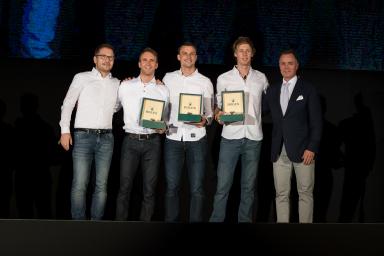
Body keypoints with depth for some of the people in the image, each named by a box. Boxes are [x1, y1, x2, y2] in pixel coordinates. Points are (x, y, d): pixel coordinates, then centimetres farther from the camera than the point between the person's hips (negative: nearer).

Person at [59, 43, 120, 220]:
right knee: (79, 185, -8)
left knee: (102, 185, 3)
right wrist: (65, 131, -5)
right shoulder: (82, 78, 4)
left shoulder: (116, 83, 15)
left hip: (106, 138, 4)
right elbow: (67, 105, 3)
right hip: (83, 136, -3)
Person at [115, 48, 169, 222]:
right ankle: (120, 222, 10)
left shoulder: (163, 90, 8)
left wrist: (163, 127, -9)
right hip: (131, 141, -1)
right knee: (125, 187, 0)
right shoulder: (125, 86, 6)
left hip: (152, 142, 1)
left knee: (149, 189, 5)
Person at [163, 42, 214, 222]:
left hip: (196, 138, -1)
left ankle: (196, 221, 12)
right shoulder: (168, 78, 8)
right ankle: (171, 221, 17)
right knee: (172, 187, 6)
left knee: (197, 188, 1)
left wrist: (205, 120, -15)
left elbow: (210, 111, 3)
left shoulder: (205, 82, 3)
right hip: (173, 137, 1)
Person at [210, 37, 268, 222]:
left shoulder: (261, 78, 9)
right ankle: (216, 219, 5)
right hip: (230, 137, -2)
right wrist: (218, 115, -11)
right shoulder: (224, 78, 5)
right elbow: (218, 105, 9)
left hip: (253, 138, 2)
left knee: (249, 187, 8)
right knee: (223, 186, -4)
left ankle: (245, 220, 17)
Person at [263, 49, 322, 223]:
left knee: (305, 194, 2)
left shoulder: (308, 89, 0)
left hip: (302, 150, -3)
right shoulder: (272, 91, 13)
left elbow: (316, 122, -3)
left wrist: (312, 148, -11)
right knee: (281, 194, 7)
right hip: (279, 152, 4)